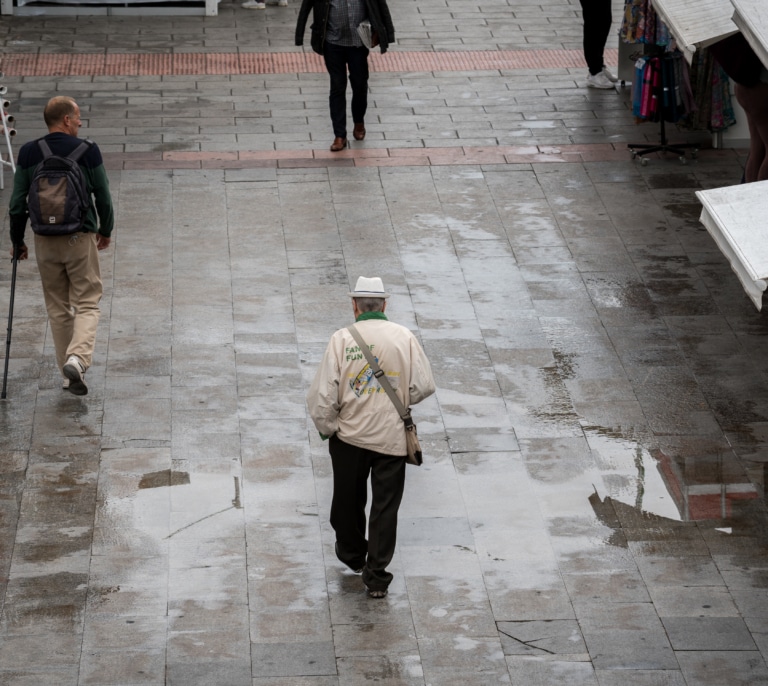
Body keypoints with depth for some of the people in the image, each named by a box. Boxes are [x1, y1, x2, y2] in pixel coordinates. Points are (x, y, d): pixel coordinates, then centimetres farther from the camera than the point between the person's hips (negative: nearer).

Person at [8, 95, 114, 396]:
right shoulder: (87, 151, -9)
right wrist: (106, 230, 16)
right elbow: (103, 196, -1)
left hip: (45, 241, 3)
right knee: (86, 304, 5)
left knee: (58, 308, 14)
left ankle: (69, 373, 17)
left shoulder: (28, 152, -2)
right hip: (80, 237, -3)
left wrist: (17, 240, 12)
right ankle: (78, 358, -19)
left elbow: (17, 202, 0)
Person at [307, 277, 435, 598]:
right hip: (392, 436, 0)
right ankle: (376, 576, 9)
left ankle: (352, 553, 42)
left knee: (348, 499, 21)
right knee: (386, 505, 8)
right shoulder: (405, 338, -8)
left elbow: (322, 394, -12)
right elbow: (424, 386, -5)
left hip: (349, 435, 0)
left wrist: (326, 427, 4)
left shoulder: (342, 339, -12)